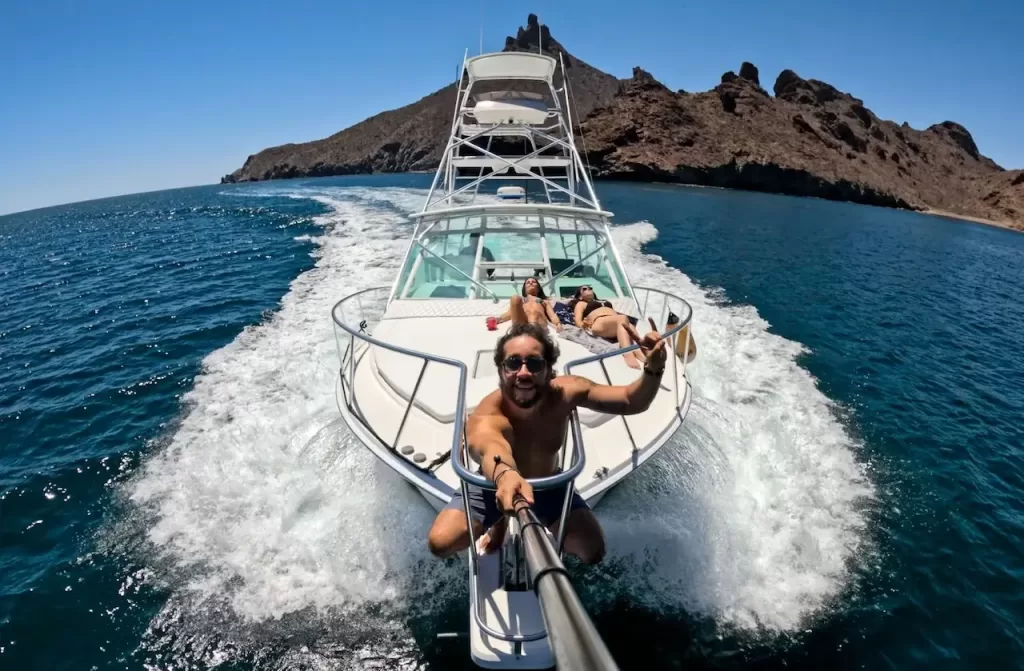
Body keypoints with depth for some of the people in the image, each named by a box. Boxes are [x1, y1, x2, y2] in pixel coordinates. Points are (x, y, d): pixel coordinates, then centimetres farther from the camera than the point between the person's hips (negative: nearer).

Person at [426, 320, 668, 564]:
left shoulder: (566, 391, -26)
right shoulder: (485, 417, -38)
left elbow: (631, 402, -24)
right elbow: (489, 448, -63)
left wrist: (653, 370, -45)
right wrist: (505, 475, -87)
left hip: (548, 486, 2)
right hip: (493, 486, -2)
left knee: (592, 552, -12)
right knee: (440, 542, -18)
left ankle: (541, 528, 17)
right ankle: (500, 525, 12)